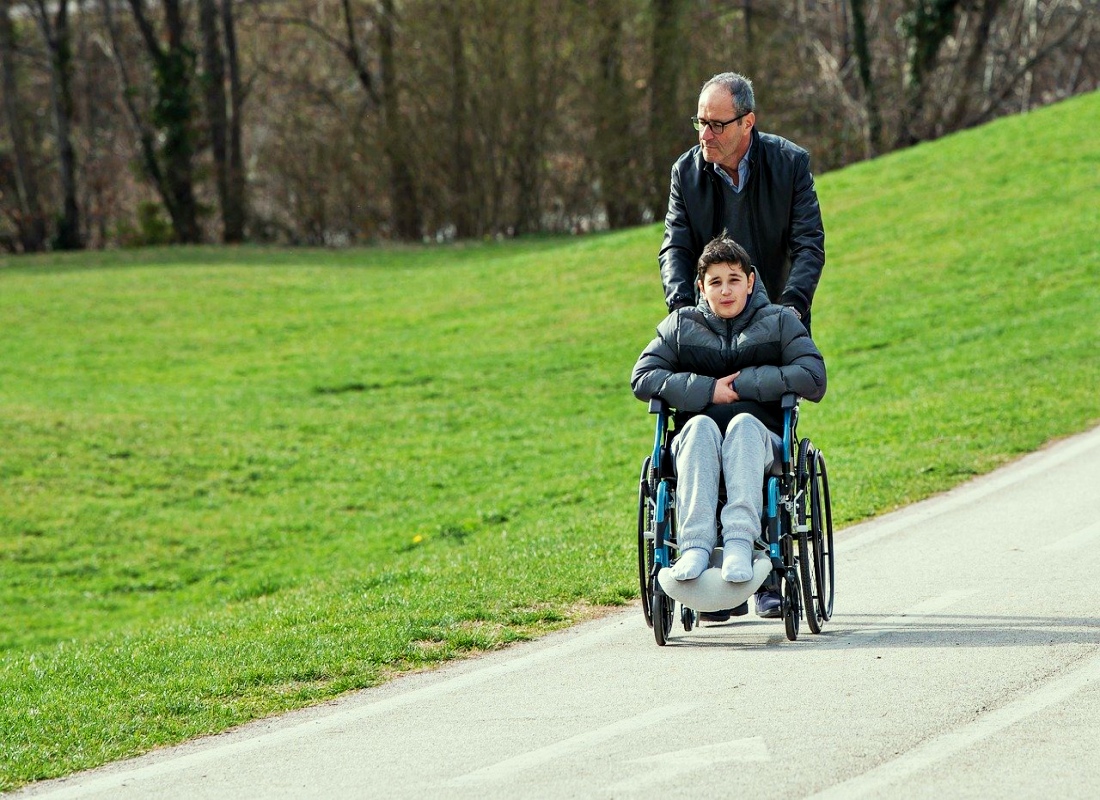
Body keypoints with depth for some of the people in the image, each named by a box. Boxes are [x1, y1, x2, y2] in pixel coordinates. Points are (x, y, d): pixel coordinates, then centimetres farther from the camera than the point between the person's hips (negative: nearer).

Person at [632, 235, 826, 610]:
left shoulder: (780, 322, 12)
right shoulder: (681, 325, 15)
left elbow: (814, 379, -1)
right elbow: (642, 378, 5)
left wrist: (743, 384, -5)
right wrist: (708, 390, -6)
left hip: (760, 440, -1)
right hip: (696, 443, 1)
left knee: (743, 423, -36)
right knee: (700, 425, -35)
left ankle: (740, 542, -53)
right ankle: (695, 546, -51)